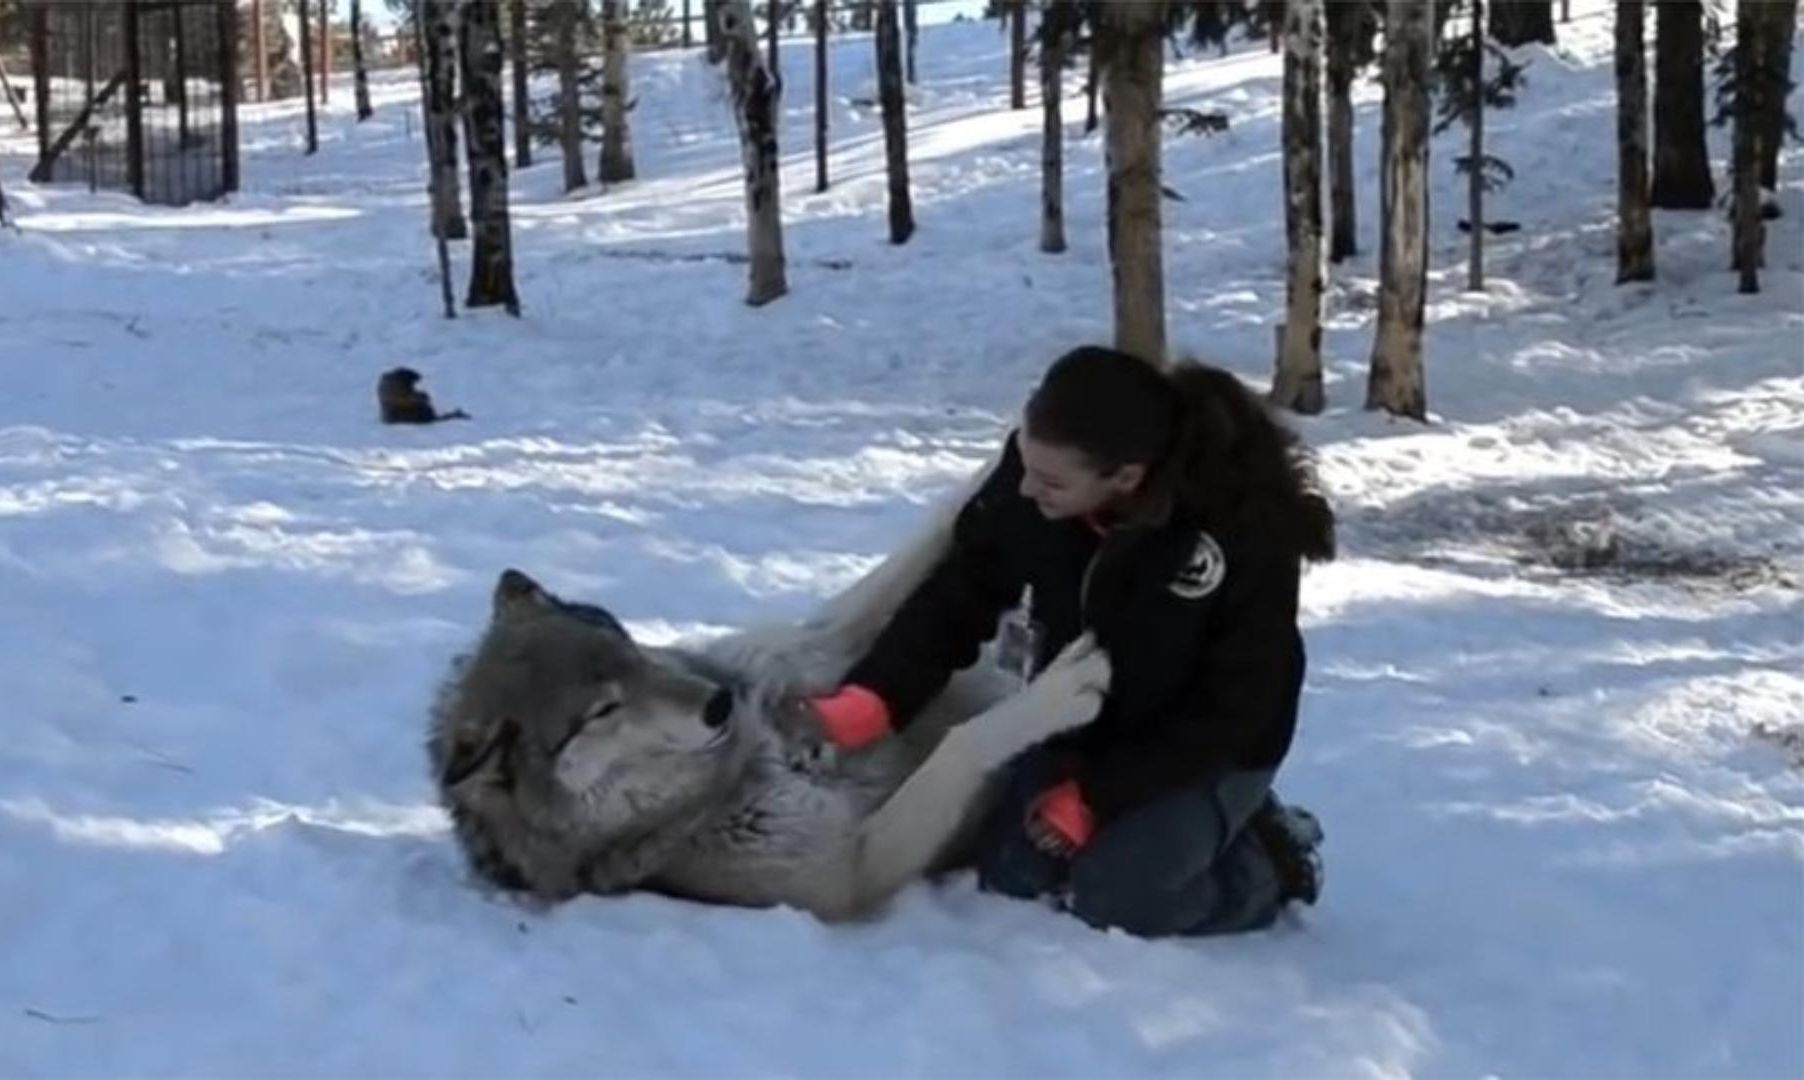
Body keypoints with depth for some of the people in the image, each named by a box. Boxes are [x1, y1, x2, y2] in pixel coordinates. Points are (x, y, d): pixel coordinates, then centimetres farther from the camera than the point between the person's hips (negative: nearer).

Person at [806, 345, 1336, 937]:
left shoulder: (1248, 529, -35)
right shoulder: (1033, 469, -24)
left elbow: (1238, 706, -24)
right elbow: (958, 594, -12)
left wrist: (1096, 795, -23)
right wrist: (868, 702, -27)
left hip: (1213, 746, -5)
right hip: (1082, 722, 5)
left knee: (1114, 895, -20)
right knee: (1010, 873, -4)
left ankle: (1270, 857, 8)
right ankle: (1158, 824, 19)